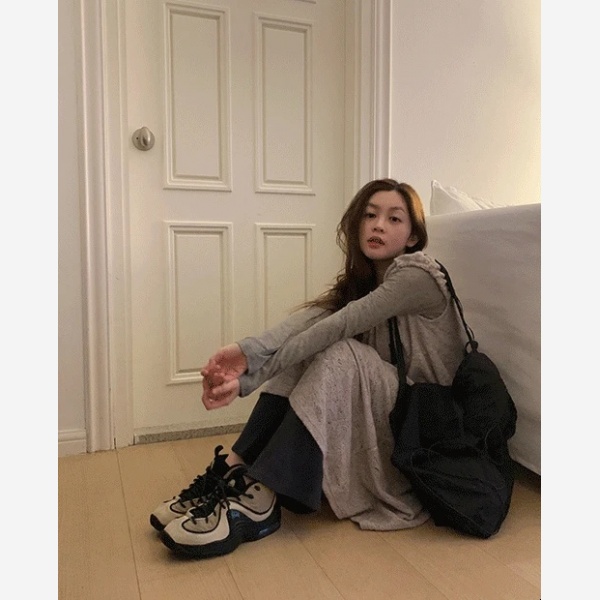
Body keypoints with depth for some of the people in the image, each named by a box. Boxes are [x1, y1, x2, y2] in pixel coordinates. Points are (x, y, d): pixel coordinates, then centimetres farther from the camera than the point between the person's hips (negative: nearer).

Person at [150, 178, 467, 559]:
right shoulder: (358, 282, 6)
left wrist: (252, 374, -32)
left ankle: (258, 498, -34)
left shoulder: (418, 274, -15)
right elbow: (307, 319, -16)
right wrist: (248, 353, -35)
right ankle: (235, 468, -19)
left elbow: (339, 327, -27)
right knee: (307, 347, -15)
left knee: (339, 353, -29)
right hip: (385, 408, 6)